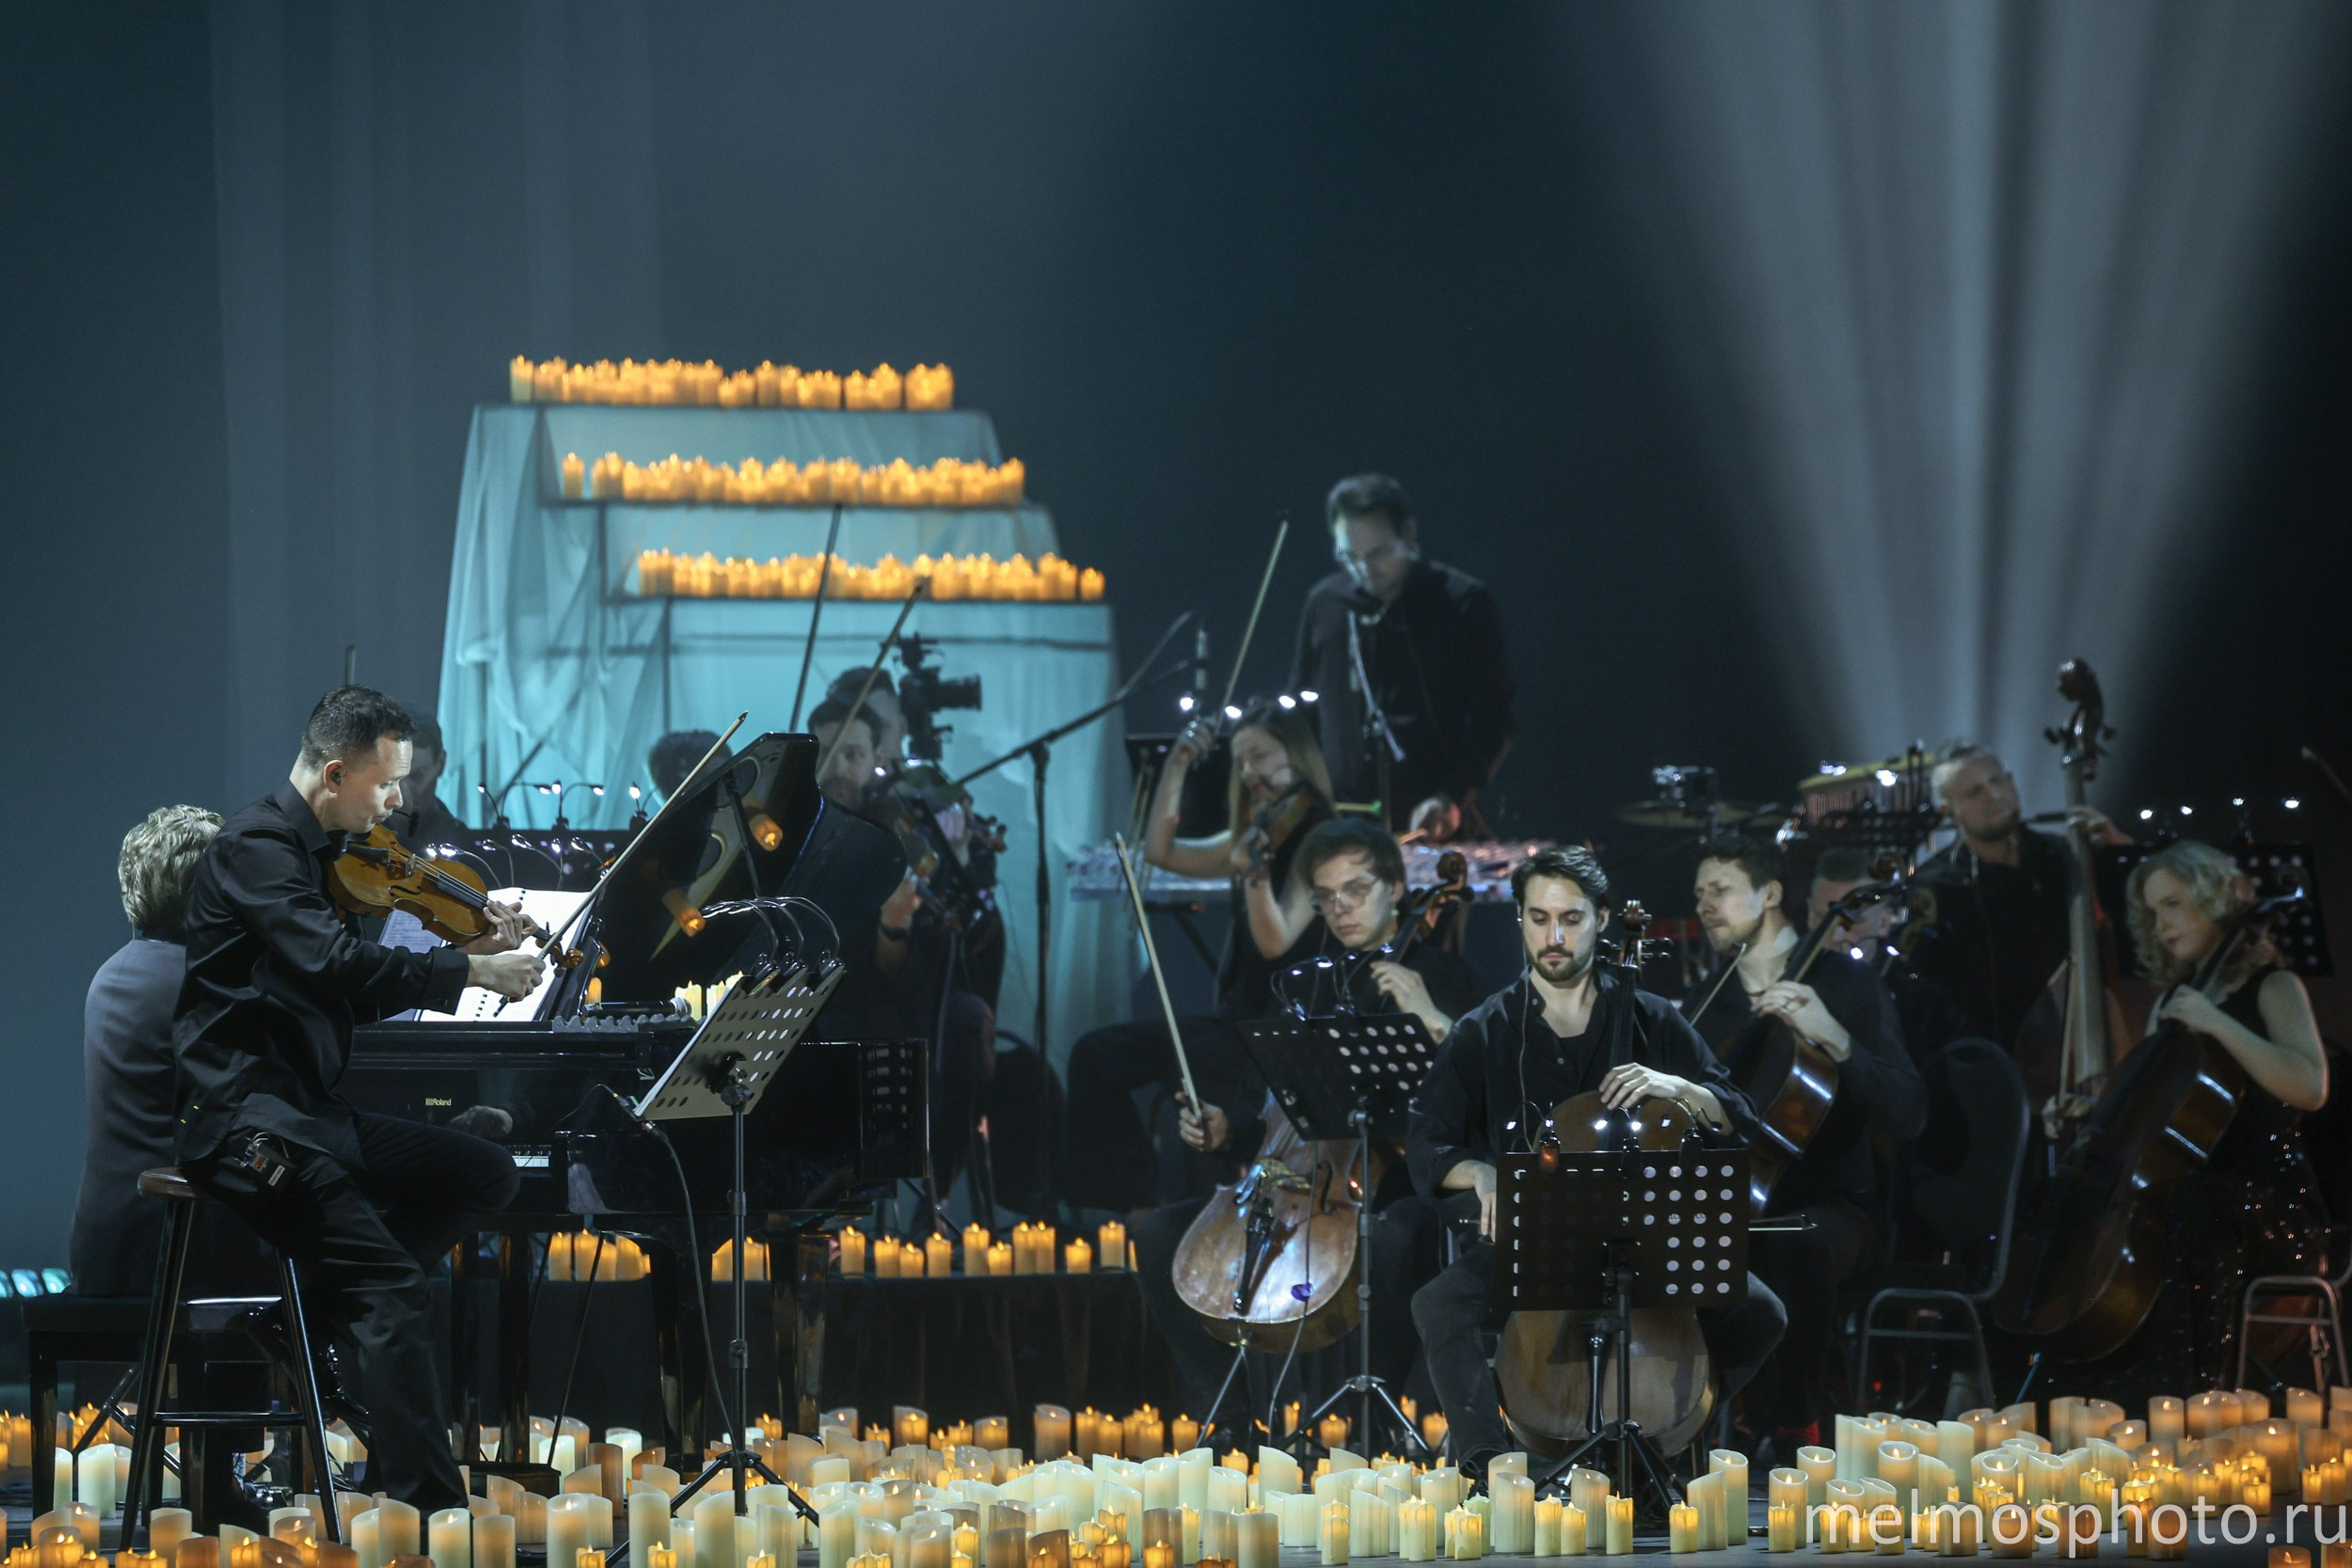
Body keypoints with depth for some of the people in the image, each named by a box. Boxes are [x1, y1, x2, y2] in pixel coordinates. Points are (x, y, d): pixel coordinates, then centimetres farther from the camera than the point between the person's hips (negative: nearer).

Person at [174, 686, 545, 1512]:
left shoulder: (321, 853, 17)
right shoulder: (255, 847, -13)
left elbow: (361, 994, 19)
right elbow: (334, 965, -27)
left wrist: (466, 946, 5)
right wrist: (469, 970, -21)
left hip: (313, 1114, 10)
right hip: (247, 1124, -10)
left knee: (486, 1173, 6)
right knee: (396, 1293, -23)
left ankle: (327, 1303, -1)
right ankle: (432, 1504, -27)